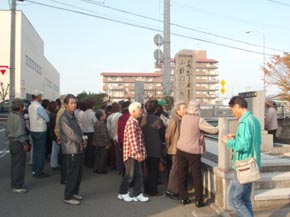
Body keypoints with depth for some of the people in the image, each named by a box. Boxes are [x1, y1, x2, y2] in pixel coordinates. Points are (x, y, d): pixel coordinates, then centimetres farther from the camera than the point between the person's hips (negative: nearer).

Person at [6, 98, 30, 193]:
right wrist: (25, 143, -17)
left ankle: (14, 184, 26)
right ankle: (17, 186, 3)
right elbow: (19, 133, -22)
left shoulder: (10, 115, 10)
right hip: (18, 143, -10)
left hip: (12, 142, 10)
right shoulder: (18, 117, -19)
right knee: (19, 165, -3)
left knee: (14, 164, 17)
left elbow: (7, 130, 17)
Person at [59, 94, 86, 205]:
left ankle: (75, 192, 32)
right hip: (71, 151, -9)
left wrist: (82, 140, -3)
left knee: (79, 173, 17)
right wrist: (82, 141, -9)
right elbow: (70, 133, -21)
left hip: (78, 149, 9)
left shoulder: (73, 117, 15)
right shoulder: (64, 118, -15)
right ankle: (68, 197, 12)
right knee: (72, 175, 0)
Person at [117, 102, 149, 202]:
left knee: (138, 175, 10)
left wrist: (140, 152, 13)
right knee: (130, 174, 2)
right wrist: (137, 152, -23)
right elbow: (132, 139, -22)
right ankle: (122, 193, 18)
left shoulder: (135, 122, 14)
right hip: (131, 153, -9)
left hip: (136, 153, 9)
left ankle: (137, 194, 17)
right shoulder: (131, 122, -15)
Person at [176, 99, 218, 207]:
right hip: (193, 152, -5)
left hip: (181, 149, 5)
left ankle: (183, 198, 18)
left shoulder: (184, 118, 2)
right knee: (197, 177, 5)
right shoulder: (199, 120, -14)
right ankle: (199, 201, 10)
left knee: (181, 175, 11)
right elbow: (213, 130, -10)